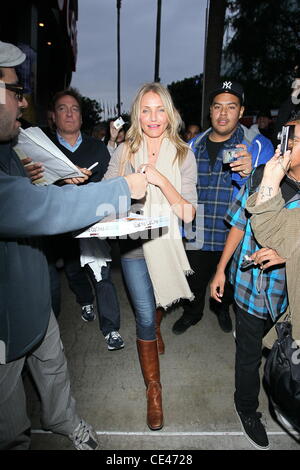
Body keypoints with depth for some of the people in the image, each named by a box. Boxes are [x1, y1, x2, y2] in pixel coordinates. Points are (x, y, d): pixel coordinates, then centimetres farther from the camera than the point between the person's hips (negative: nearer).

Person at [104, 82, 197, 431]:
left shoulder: (183, 154, -7)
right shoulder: (124, 152, -5)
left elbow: (187, 213, -14)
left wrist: (161, 179, -26)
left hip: (168, 242, 2)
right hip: (133, 245, -1)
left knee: (159, 301, 25)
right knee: (145, 316, 1)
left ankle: (155, 328, 63)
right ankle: (153, 389, 23)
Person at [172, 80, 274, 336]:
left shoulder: (259, 146, -9)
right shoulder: (193, 146, 1)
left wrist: (248, 173, -37)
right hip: (198, 236, 2)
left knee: (229, 283, 23)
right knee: (194, 284, 18)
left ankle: (222, 308, 55)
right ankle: (192, 312, 49)